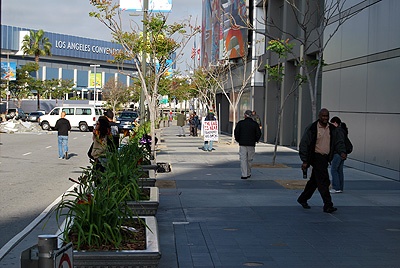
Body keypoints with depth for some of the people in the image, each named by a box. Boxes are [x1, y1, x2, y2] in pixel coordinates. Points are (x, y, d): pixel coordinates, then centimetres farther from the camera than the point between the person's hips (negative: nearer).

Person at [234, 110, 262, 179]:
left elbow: (236, 132, -5)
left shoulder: (240, 123, -2)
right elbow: (258, 134, -1)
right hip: (251, 145, 2)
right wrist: (255, 140, 13)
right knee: (249, 159, 13)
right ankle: (248, 173, 22)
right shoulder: (255, 124, 2)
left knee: (243, 159, -2)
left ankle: (244, 175, -10)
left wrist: (238, 140, 10)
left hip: (242, 144, -2)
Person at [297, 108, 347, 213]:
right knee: (324, 181, -13)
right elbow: (304, 145, -9)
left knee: (314, 181, 15)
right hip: (316, 157, -7)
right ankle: (328, 205, -11)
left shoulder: (332, 129, 8)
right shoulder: (312, 129, -10)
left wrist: (342, 152, -11)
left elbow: (339, 141, 10)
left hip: (325, 158, 7)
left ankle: (303, 199, 31)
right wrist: (304, 161, -12)